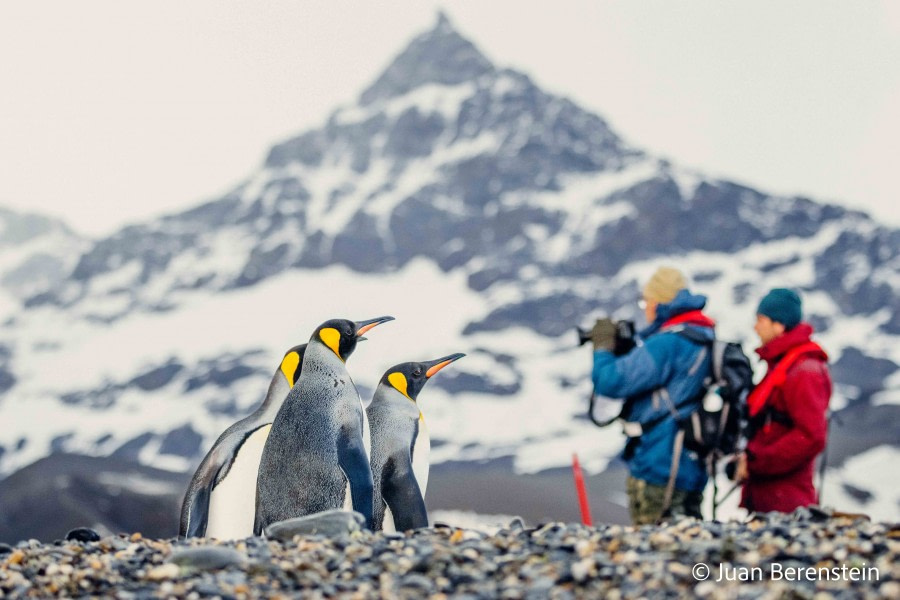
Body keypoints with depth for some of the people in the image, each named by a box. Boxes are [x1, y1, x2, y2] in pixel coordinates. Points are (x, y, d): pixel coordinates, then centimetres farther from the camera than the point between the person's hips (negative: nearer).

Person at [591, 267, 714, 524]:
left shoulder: (666, 345, -19)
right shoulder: (705, 339, 11)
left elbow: (610, 381, -20)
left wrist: (603, 347, -2)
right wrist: (623, 349, 8)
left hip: (659, 469, -10)